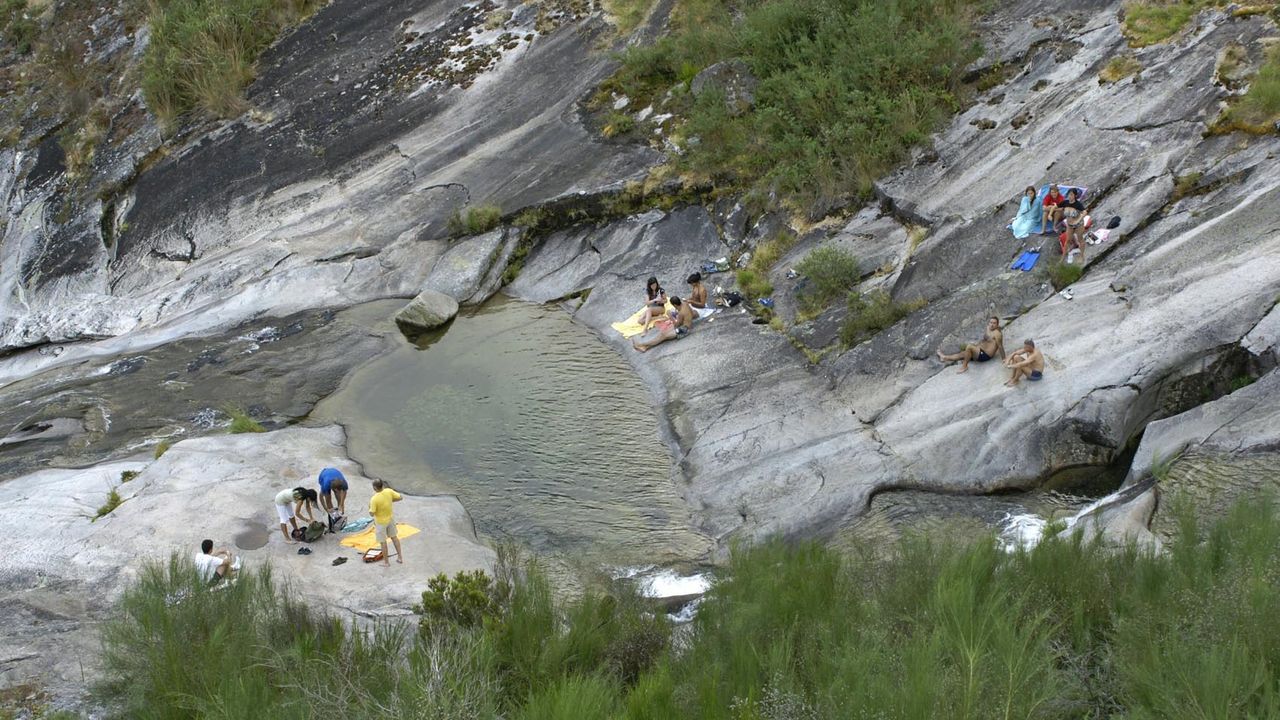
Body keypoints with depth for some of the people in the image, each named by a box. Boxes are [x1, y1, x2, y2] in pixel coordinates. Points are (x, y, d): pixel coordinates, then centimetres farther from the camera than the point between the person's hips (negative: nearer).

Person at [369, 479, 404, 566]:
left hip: (380, 522, -5)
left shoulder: (374, 499, -31)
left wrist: (370, 507, -6)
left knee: (383, 542, 12)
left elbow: (372, 513, -26)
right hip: (390, 519, 5)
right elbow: (400, 498, -4)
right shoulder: (389, 491, -16)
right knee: (394, 537, 23)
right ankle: (400, 557, 33)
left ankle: (386, 562, 26)